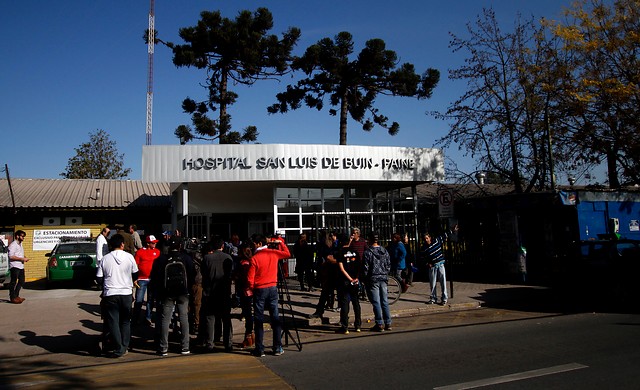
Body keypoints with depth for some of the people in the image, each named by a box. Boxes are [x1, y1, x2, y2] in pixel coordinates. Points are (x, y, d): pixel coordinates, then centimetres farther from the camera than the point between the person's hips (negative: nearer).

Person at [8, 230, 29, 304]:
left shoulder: (20, 244, 19)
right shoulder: (13, 245, -11)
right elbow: (11, 256, -20)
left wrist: (24, 258, 7)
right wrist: (22, 259, -19)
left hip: (21, 266, 9)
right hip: (14, 266, -9)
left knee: (21, 281, 13)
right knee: (13, 282, -4)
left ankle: (16, 296, 22)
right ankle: (12, 298, 1)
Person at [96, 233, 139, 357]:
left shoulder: (105, 259, -3)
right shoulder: (129, 257, -2)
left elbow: (99, 278, 0)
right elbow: (135, 275, 7)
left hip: (110, 294, -1)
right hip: (126, 293, 1)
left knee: (113, 322, 6)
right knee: (125, 321, 15)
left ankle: (118, 349, 5)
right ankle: (125, 347, 18)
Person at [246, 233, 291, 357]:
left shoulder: (254, 258, -13)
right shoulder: (274, 253, -1)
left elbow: (250, 278, -10)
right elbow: (288, 254, 19)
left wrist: (250, 289, 8)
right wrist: (280, 242, 23)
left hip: (259, 290, -3)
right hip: (273, 288, 4)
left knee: (259, 320, 5)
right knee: (275, 318, 9)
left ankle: (259, 349, 7)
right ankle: (278, 348, 12)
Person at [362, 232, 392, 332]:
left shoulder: (368, 252, -10)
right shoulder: (385, 251, 7)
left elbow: (365, 267, -10)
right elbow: (389, 265, 11)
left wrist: (365, 279, 1)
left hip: (373, 279, -5)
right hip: (383, 279, 5)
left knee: (376, 303, 0)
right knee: (384, 302, 10)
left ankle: (379, 324, 2)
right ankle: (388, 323, 13)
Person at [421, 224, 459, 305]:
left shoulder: (437, 241, -2)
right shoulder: (423, 249, -3)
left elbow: (444, 235, 9)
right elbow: (423, 258, 6)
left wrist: (452, 230, 11)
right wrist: (428, 263, -8)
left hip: (440, 264, 0)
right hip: (432, 266, 0)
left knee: (443, 282, -3)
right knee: (432, 283, 7)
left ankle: (444, 298, 4)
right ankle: (433, 298, 20)